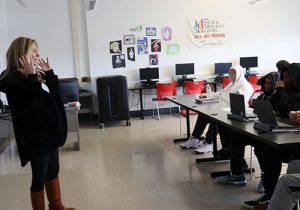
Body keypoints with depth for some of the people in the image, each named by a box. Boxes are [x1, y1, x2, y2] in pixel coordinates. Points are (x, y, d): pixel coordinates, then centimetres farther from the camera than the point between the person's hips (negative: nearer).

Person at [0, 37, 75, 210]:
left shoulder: (36, 75, 10)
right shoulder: (14, 80, -16)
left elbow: (55, 95, 14)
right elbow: (33, 104, -27)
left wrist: (49, 73, 9)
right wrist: (32, 78, -27)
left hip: (50, 131, 9)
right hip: (37, 135, -9)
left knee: (53, 171, 20)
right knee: (40, 177, 4)